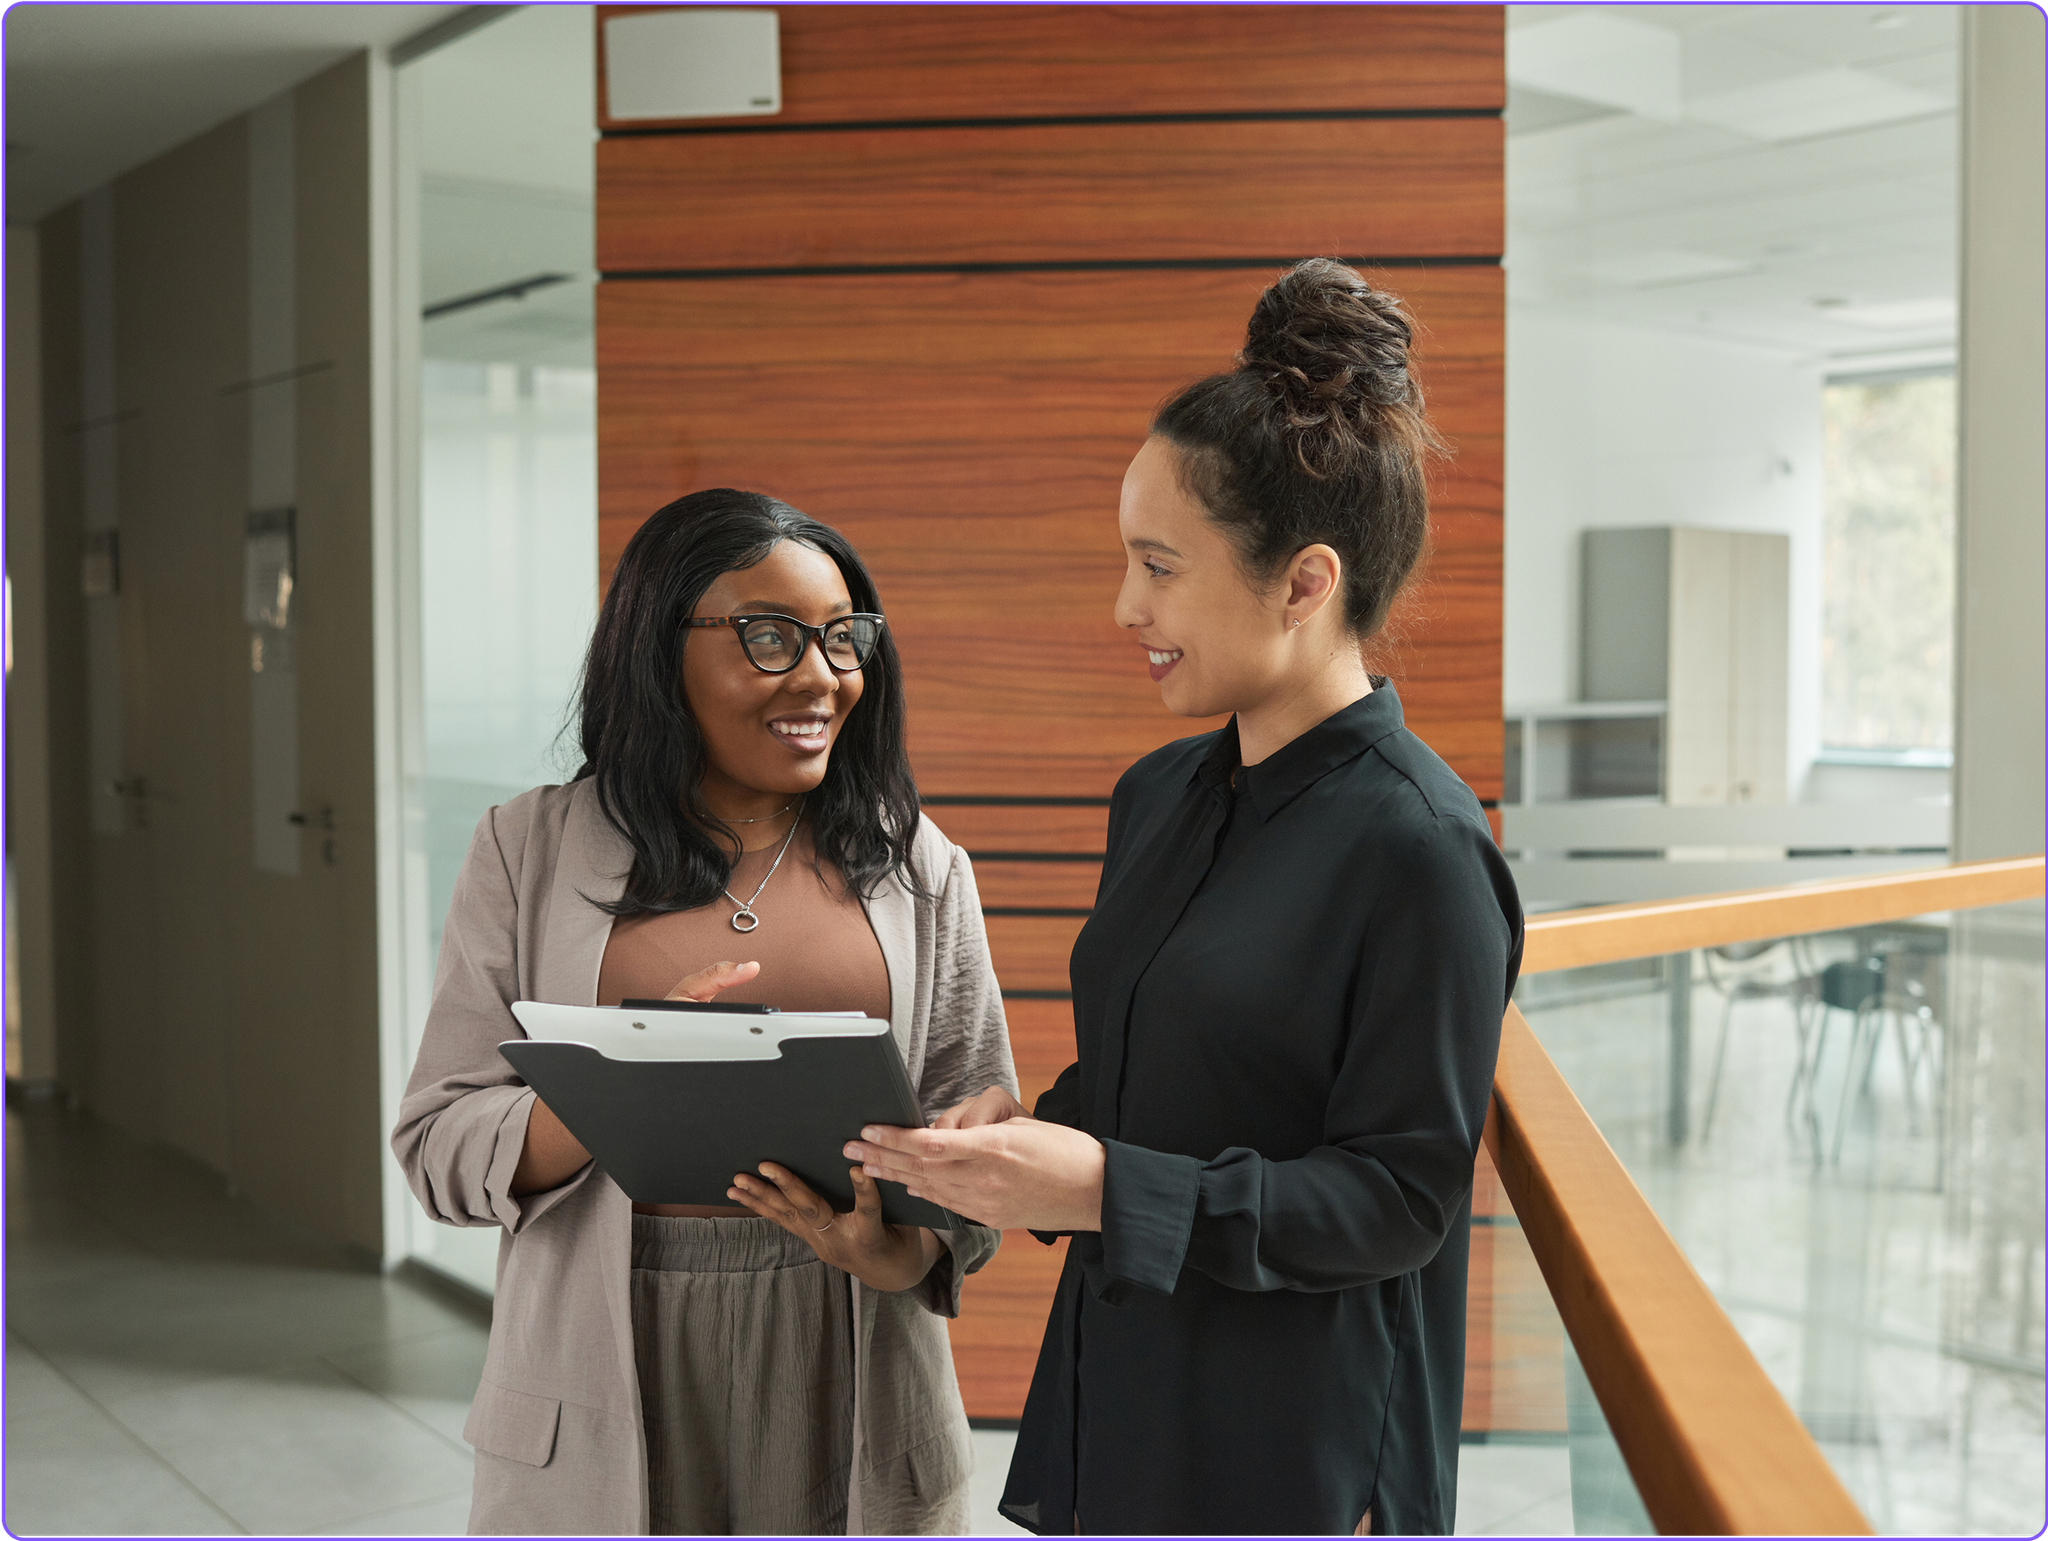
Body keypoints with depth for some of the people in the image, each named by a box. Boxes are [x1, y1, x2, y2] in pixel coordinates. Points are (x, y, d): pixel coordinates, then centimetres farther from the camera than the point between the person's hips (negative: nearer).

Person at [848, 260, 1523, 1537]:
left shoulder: (1420, 849, -18)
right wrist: (1026, 1132, -4)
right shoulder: (1160, 796, 5)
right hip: (1118, 1396, 7)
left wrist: (1105, 1189, -25)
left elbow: (1400, 1198, -18)